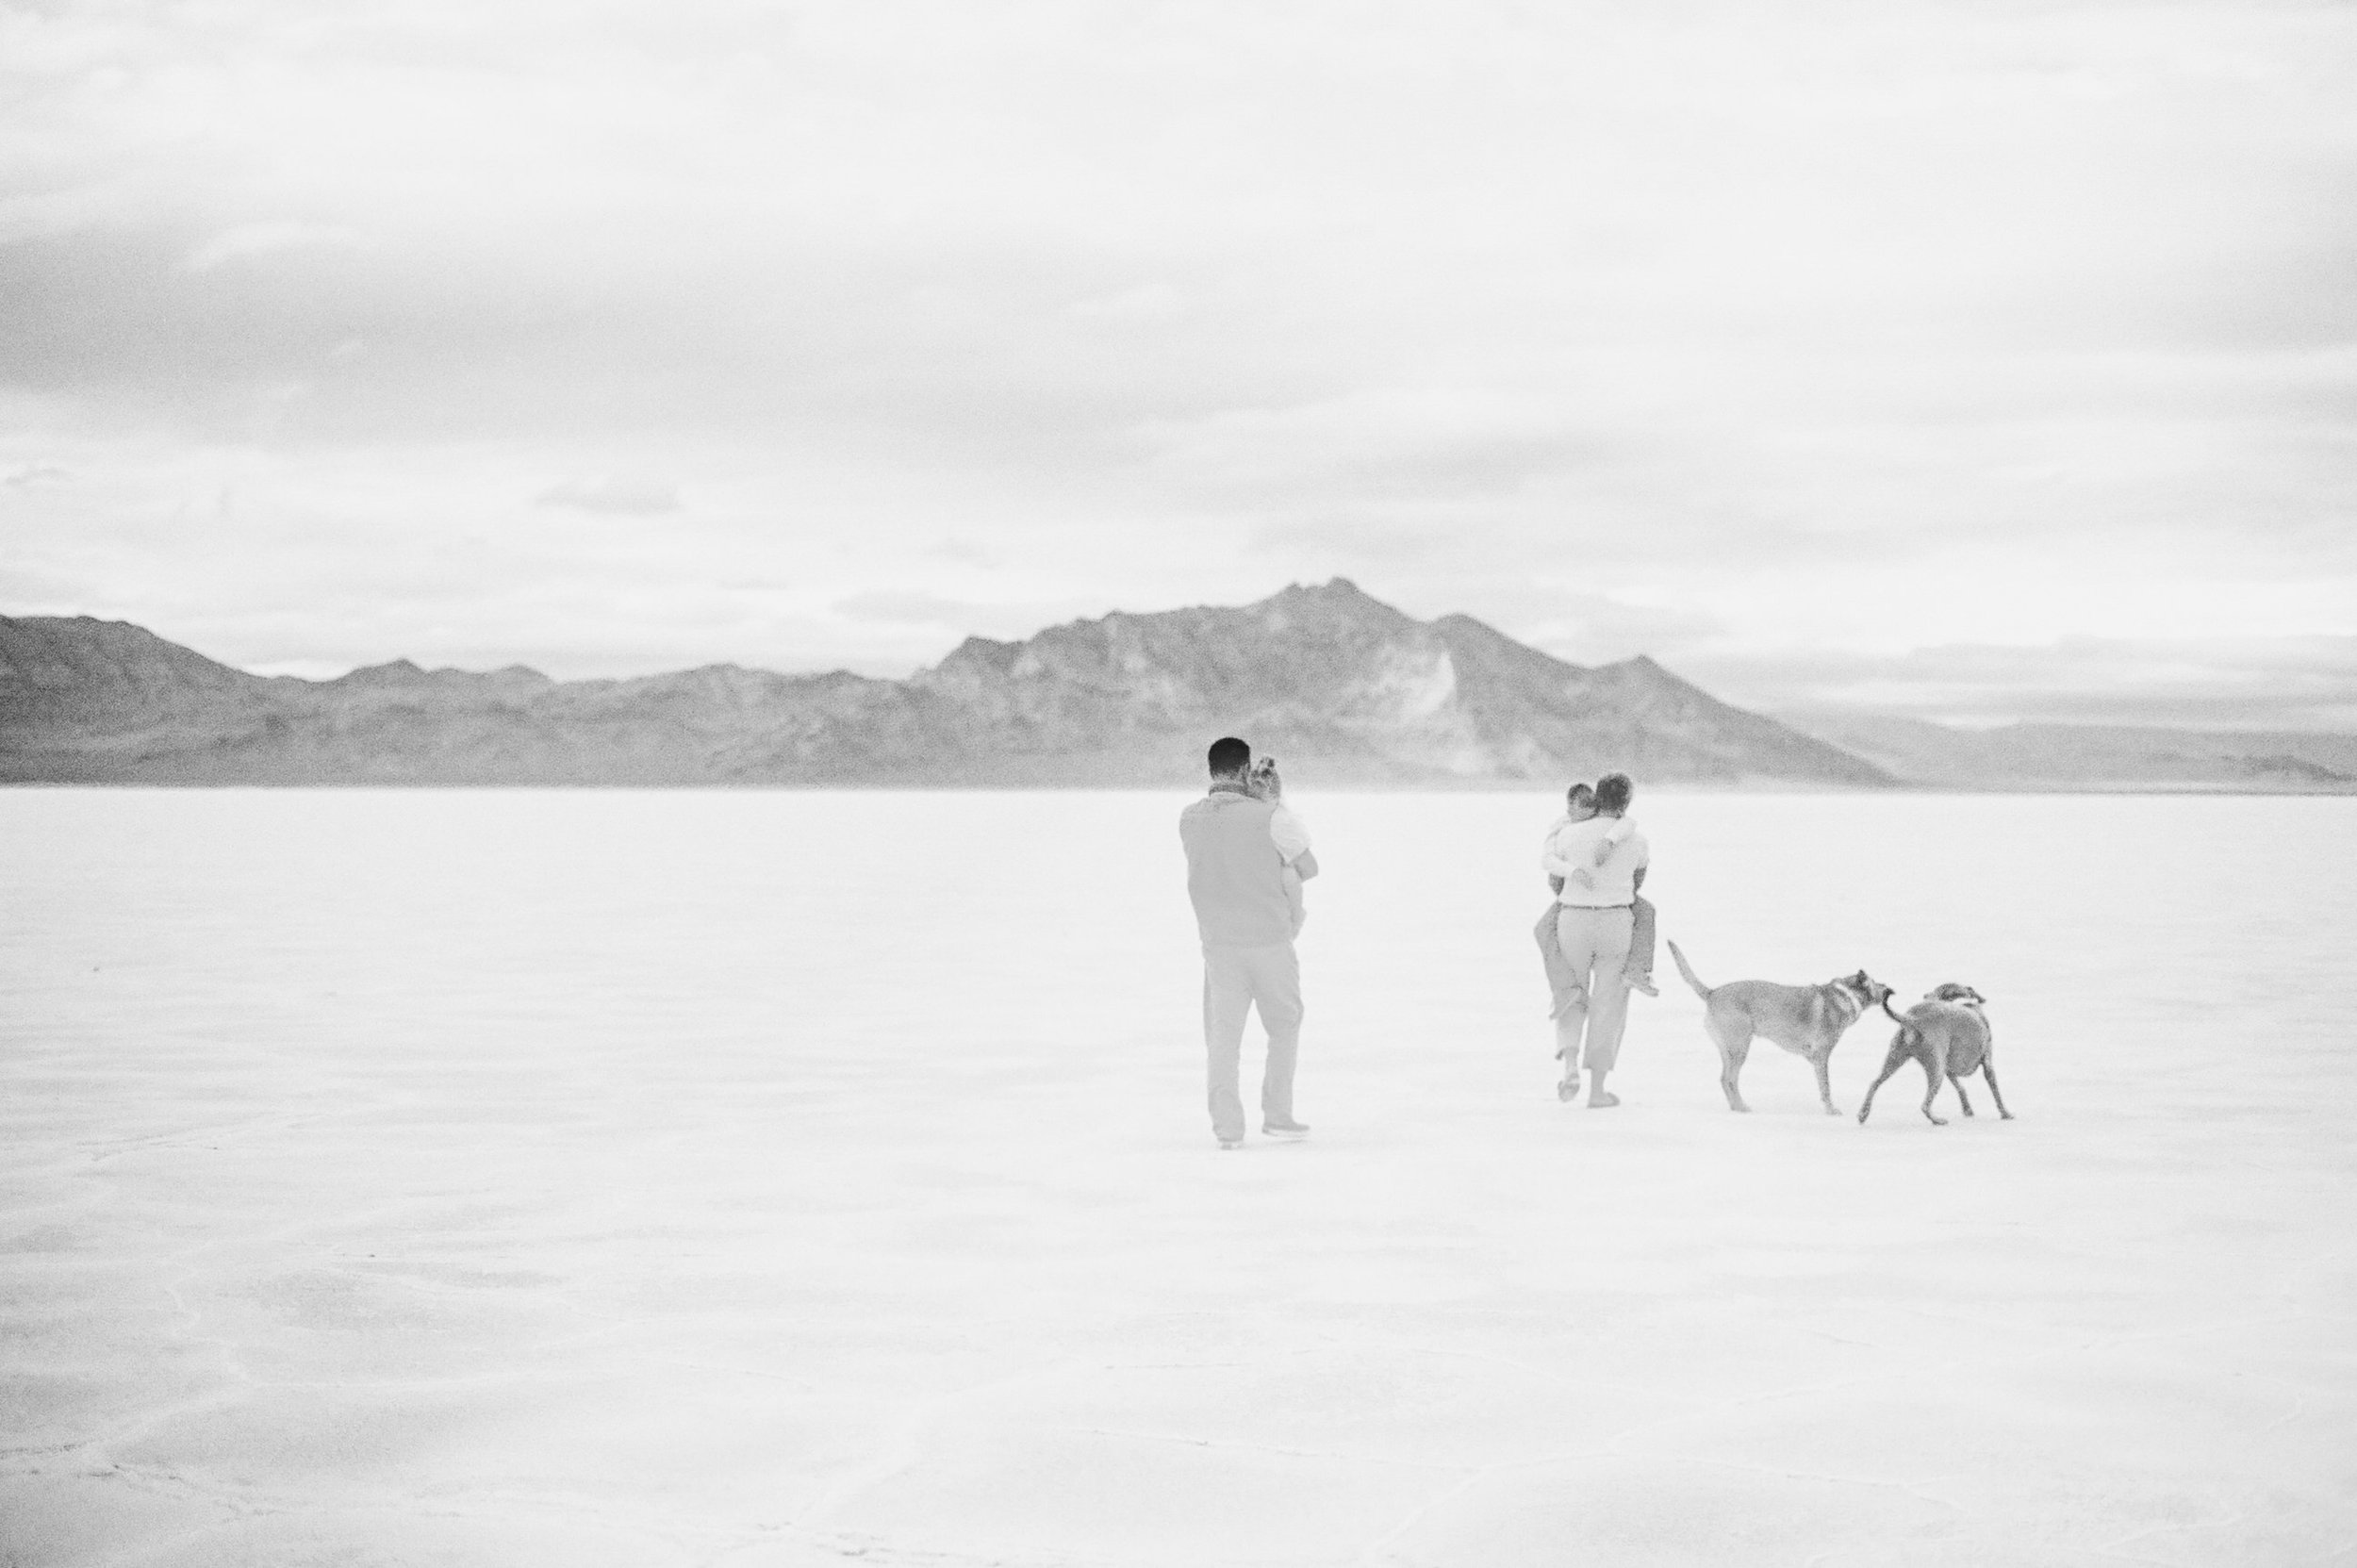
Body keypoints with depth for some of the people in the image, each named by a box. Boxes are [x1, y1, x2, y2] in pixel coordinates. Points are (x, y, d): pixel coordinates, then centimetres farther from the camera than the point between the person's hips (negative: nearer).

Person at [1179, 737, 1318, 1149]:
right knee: (1284, 1027, 16)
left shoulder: (1189, 820, -2)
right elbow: (1309, 868, -2)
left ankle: (1227, 1127, 2)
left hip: (1217, 942, 3)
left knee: (1222, 1034, 8)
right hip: (1270, 941, -3)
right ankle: (1277, 1115, 15)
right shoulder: (1268, 818, -14)